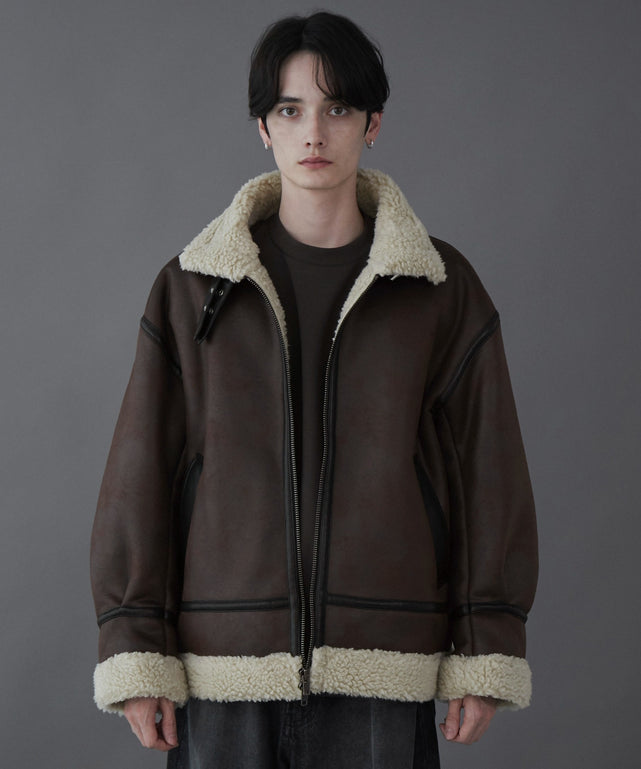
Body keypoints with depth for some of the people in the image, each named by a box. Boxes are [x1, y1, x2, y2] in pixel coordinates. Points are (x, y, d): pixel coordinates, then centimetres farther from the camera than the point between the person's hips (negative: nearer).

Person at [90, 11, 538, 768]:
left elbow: (490, 469, 4)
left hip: (381, 674, 0)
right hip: (225, 666, 0)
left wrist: (487, 653, 0)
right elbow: (139, 472, 3)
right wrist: (134, 651, -3)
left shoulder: (444, 289, 4)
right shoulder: (191, 290, 4)